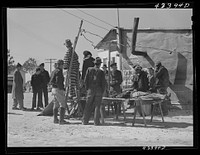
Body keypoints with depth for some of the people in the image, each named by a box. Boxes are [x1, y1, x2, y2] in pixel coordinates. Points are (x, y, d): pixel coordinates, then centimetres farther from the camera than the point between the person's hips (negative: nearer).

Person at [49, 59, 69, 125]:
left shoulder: (53, 71, 16)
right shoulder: (59, 71, -13)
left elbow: (50, 82, 17)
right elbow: (58, 82, -22)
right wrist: (62, 90, -18)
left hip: (53, 89, 10)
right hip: (58, 90, -10)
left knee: (56, 104, 15)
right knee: (63, 104, -9)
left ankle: (55, 119, 19)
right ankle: (61, 120, -14)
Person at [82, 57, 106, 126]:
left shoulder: (89, 69, 1)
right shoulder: (101, 72, -3)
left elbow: (85, 80, -1)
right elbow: (103, 83, -5)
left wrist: (87, 88, 9)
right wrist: (102, 91, 7)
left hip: (90, 90, 1)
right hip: (98, 90, -1)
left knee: (88, 106, 7)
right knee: (97, 106, 2)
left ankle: (84, 121, 6)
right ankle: (96, 122, 0)